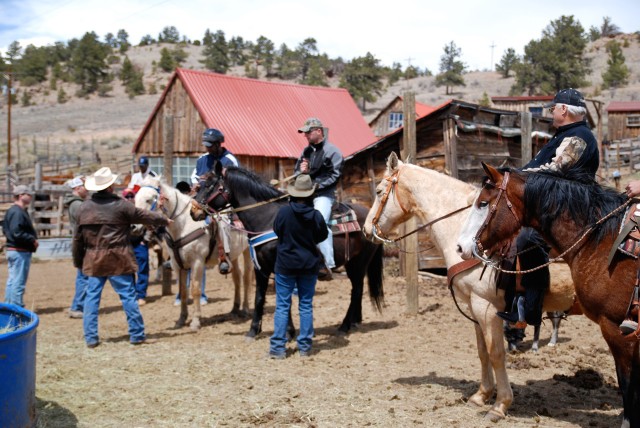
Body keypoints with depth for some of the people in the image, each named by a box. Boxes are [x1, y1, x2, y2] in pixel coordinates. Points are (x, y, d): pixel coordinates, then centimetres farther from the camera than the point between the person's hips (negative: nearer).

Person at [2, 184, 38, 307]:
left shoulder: (11, 211, 15)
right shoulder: (18, 212, -18)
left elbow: (5, 230, 19)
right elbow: (17, 233, -27)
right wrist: (33, 240, -16)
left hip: (12, 250, 11)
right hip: (20, 252, -11)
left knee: (12, 281, 16)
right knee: (19, 282, -6)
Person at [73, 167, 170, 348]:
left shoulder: (84, 207, 4)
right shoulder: (120, 205, -9)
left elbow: (78, 238, 9)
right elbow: (145, 216, 0)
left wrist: (78, 261, 18)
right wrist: (164, 219, 18)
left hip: (93, 260, 4)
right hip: (118, 260, -4)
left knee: (92, 296, 9)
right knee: (128, 296, 4)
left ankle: (90, 337, 8)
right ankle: (137, 334, 9)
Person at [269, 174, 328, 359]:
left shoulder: (283, 212, -14)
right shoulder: (316, 215, -10)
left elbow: (277, 230, 1)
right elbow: (323, 236, 4)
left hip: (285, 264, -1)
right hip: (309, 265, 1)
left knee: (282, 306, 5)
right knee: (306, 306, 11)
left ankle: (277, 347, 4)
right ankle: (304, 346, 16)